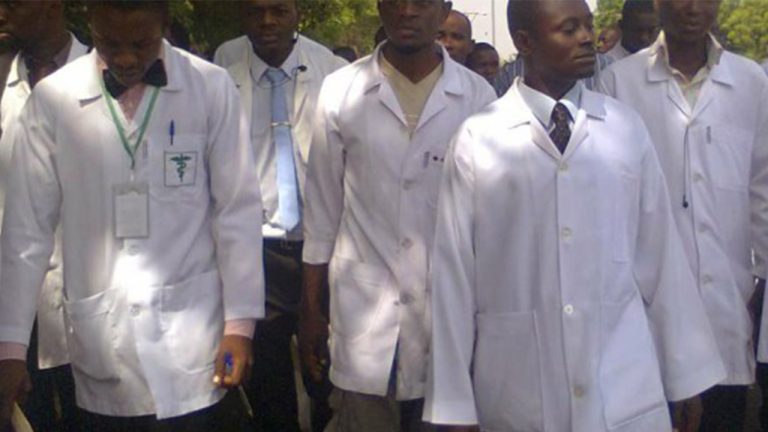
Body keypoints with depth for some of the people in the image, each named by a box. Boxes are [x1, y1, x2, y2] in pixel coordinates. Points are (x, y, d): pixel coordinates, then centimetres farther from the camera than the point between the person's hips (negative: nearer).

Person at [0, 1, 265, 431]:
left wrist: (240, 323, -3)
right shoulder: (53, 97, -3)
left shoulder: (213, 88, -5)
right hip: (100, 342, 1)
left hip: (191, 335, -1)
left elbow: (238, 211, -2)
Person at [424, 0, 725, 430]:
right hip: (517, 395, -1)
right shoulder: (477, 139, -5)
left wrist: (686, 377, 7)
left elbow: (661, 255, 4)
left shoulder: (628, 129, 1)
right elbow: (454, 272, -3)